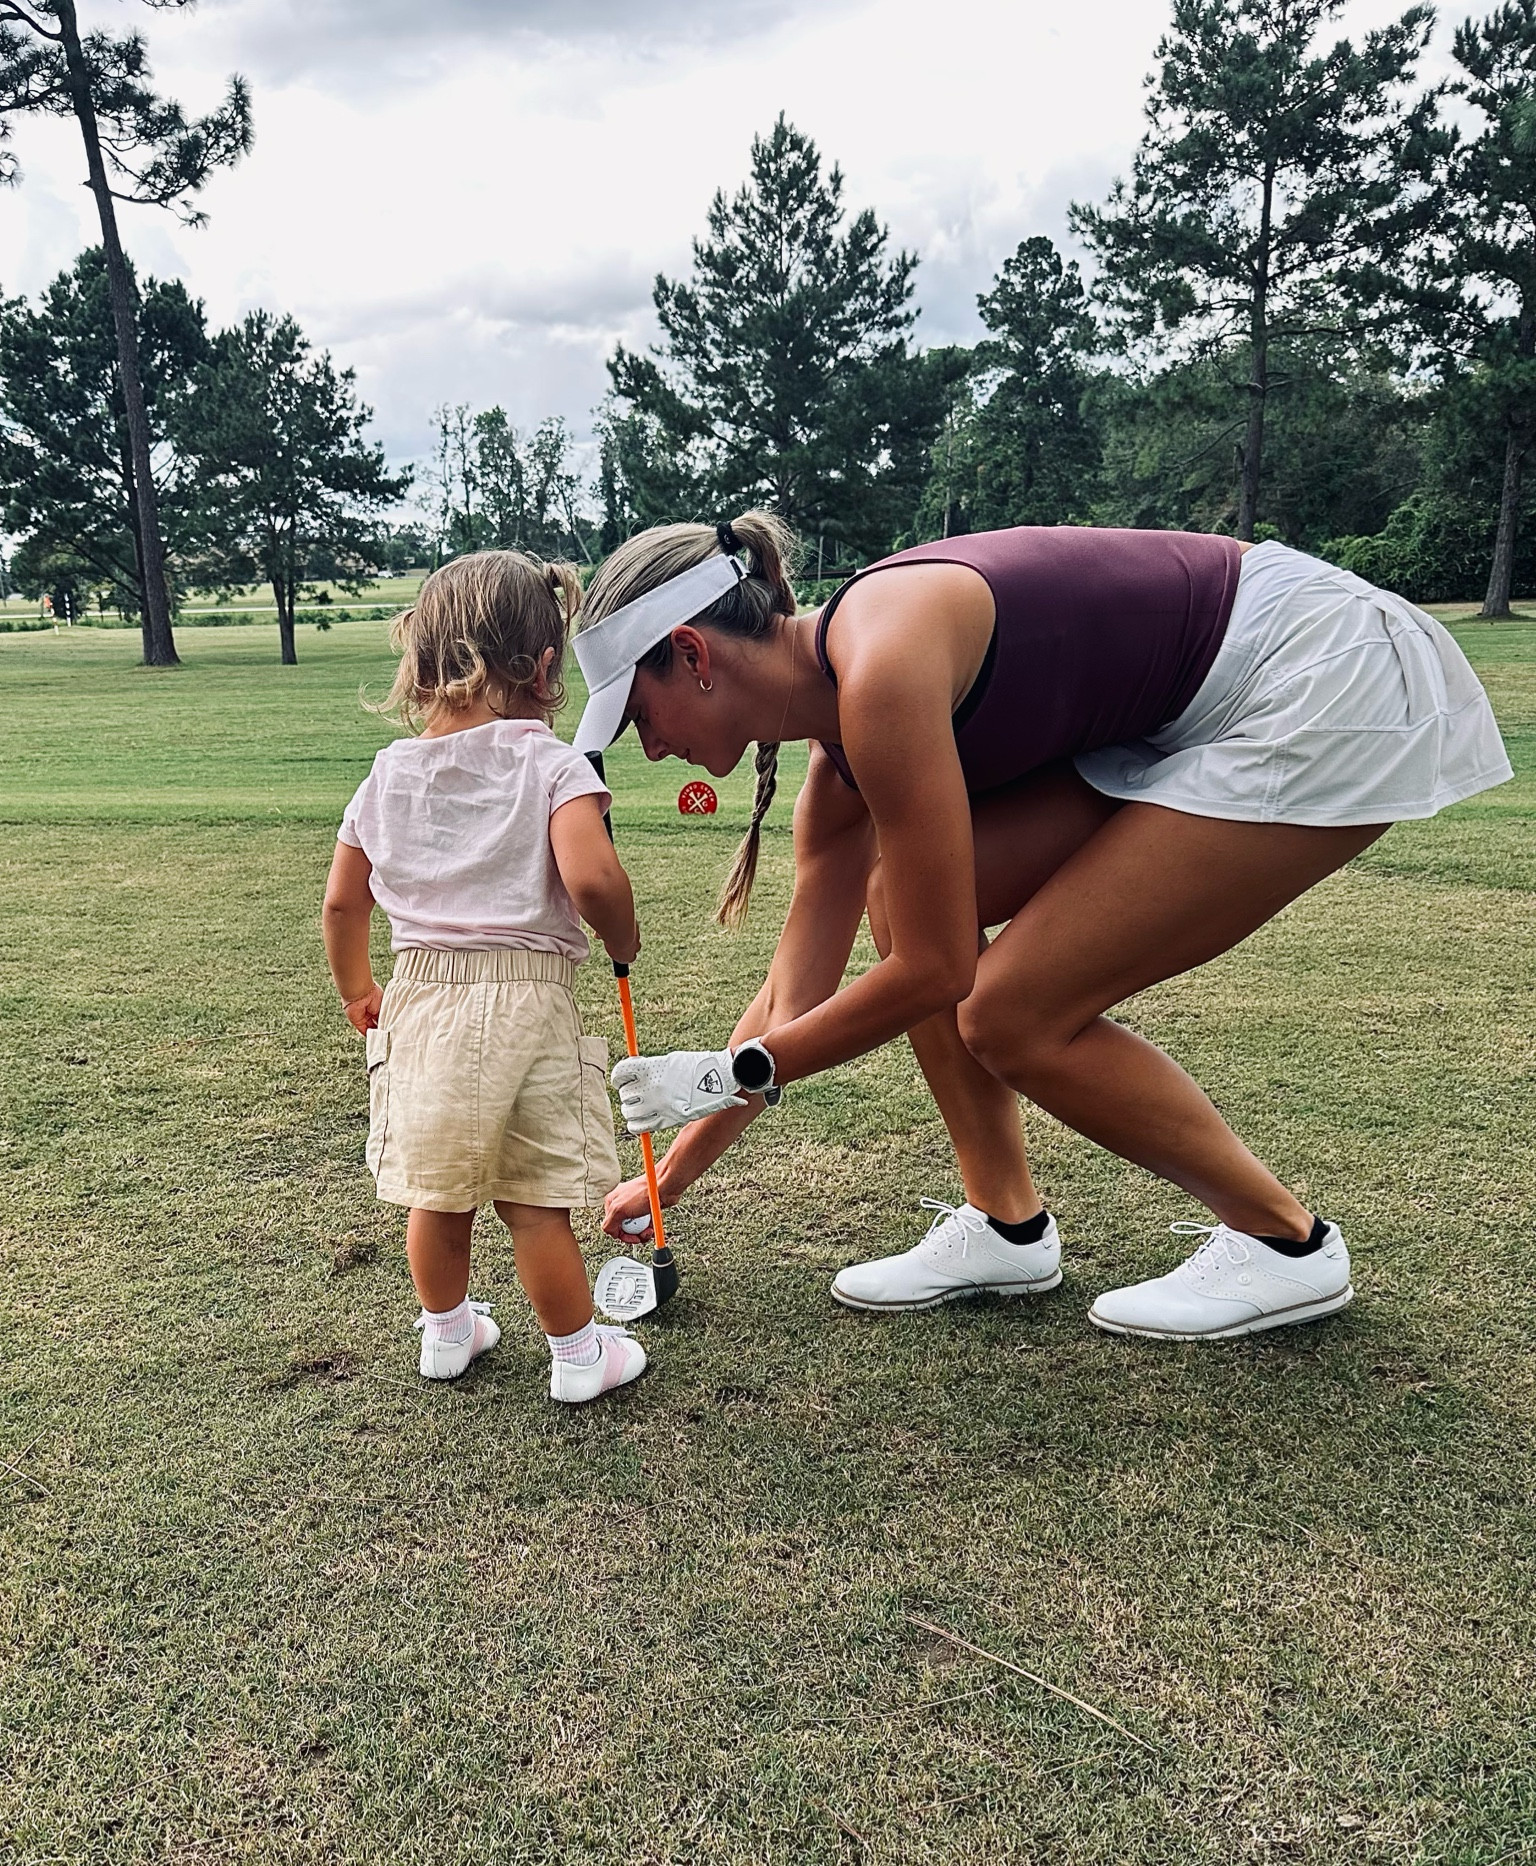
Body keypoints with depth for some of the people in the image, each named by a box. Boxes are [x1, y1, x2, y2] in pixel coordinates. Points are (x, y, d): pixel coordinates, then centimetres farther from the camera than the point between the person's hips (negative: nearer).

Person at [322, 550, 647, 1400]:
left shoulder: (389, 773, 7)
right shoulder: (552, 764, -8)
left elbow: (342, 902, 11)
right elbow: (590, 878, -24)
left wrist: (357, 991, 27)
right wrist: (623, 939, -3)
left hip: (419, 1002, 4)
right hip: (525, 1000, -4)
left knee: (438, 1193, 20)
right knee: (534, 1201, 7)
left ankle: (446, 1331, 40)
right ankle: (577, 1354, 23)